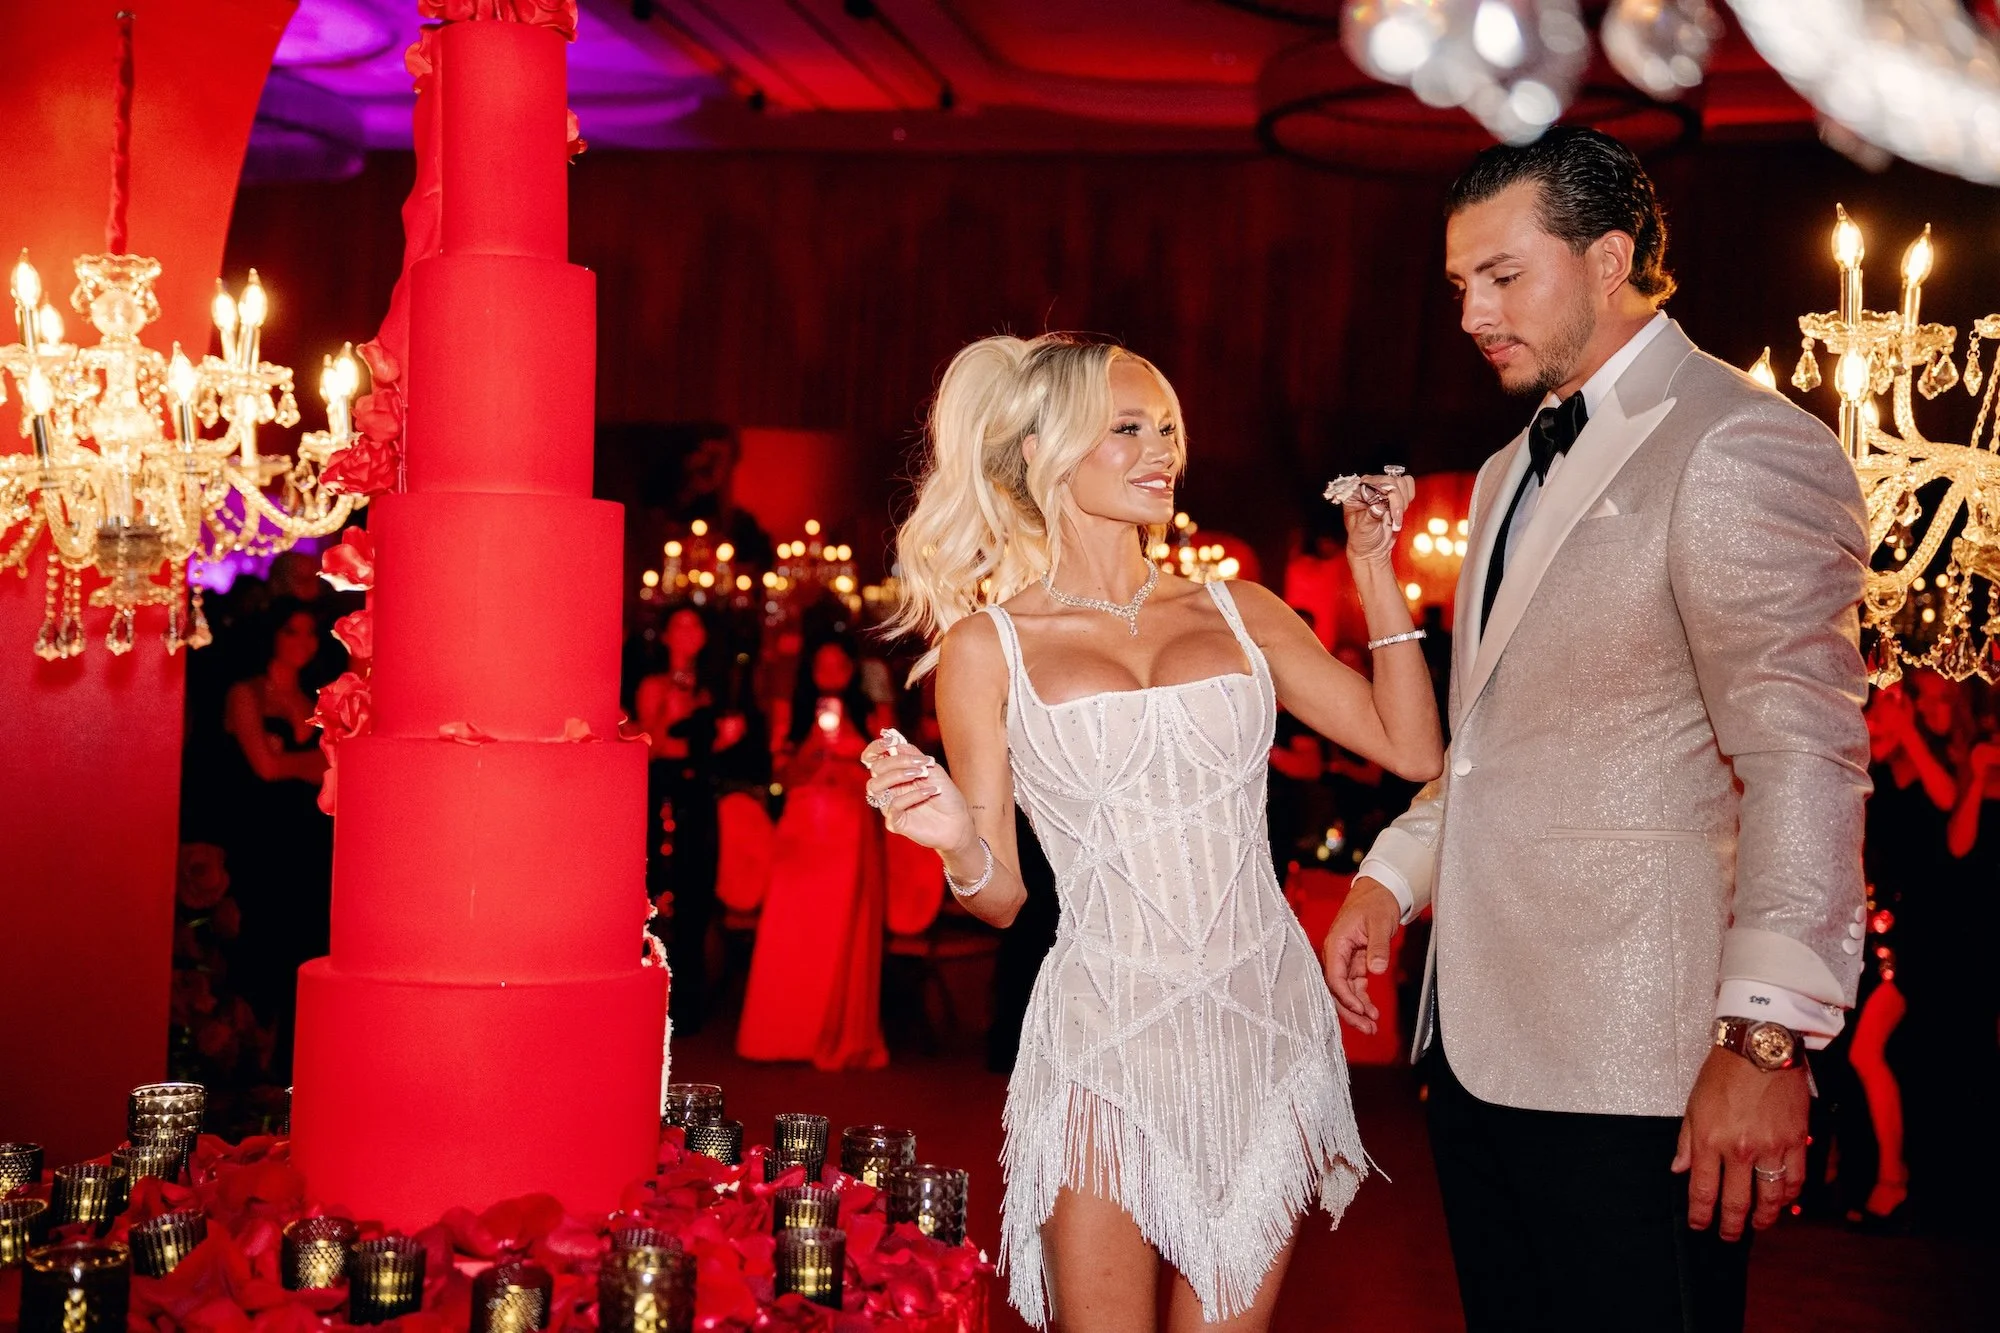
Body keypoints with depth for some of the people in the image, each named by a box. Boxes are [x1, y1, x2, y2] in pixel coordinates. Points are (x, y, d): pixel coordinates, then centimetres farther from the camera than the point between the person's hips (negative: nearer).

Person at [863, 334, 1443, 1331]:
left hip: (1264, 1025, 3)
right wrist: (958, 843, -20)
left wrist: (1373, 570, 6)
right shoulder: (987, 646, 0)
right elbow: (1001, 895, 2)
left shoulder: (1240, 613, 9)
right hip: (1107, 1041, -3)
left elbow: (1412, 747, 8)